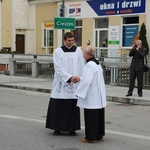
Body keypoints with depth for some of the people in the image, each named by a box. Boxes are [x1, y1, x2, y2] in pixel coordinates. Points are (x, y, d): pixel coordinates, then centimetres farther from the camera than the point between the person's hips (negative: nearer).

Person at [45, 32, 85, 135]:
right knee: (58, 106, 0)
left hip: (74, 83, 2)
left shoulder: (78, 51, 3)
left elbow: (81, 67, 4)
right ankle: (57, 128, 12)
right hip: (61, 83, -1)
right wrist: (70, 77, -21)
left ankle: (72, 128, 13)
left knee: (73, 106, 4)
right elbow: (59, 69, -11)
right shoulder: (58, 52, -3)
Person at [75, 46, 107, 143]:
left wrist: (79, 93, -16)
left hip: (91, 97, -10)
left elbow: (87, 81, -24)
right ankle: (99, 135, 22)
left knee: (90, 116, -2)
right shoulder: (97, 64, 12)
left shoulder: (90, 65, -19)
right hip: (98, 97, 10)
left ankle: (91, 137, 4)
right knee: (99, 115, 14)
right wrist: (79, 79, 18)